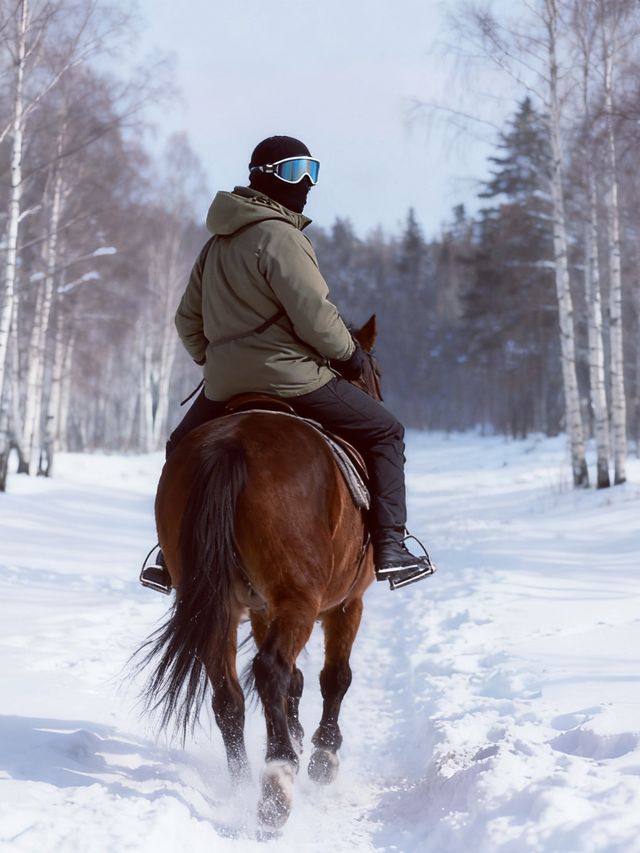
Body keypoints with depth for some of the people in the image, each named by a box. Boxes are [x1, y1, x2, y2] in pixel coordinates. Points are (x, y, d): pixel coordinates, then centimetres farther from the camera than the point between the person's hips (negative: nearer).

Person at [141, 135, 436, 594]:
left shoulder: (217, 244, 15)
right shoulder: (280, 236, -13)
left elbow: (187, 320, 20)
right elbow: (315, 318, -18)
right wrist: (350, 353, -2)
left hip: (224, 384, 8)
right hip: (290, 376, -7)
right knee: (385, 432, 4)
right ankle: (390, 547, -3)